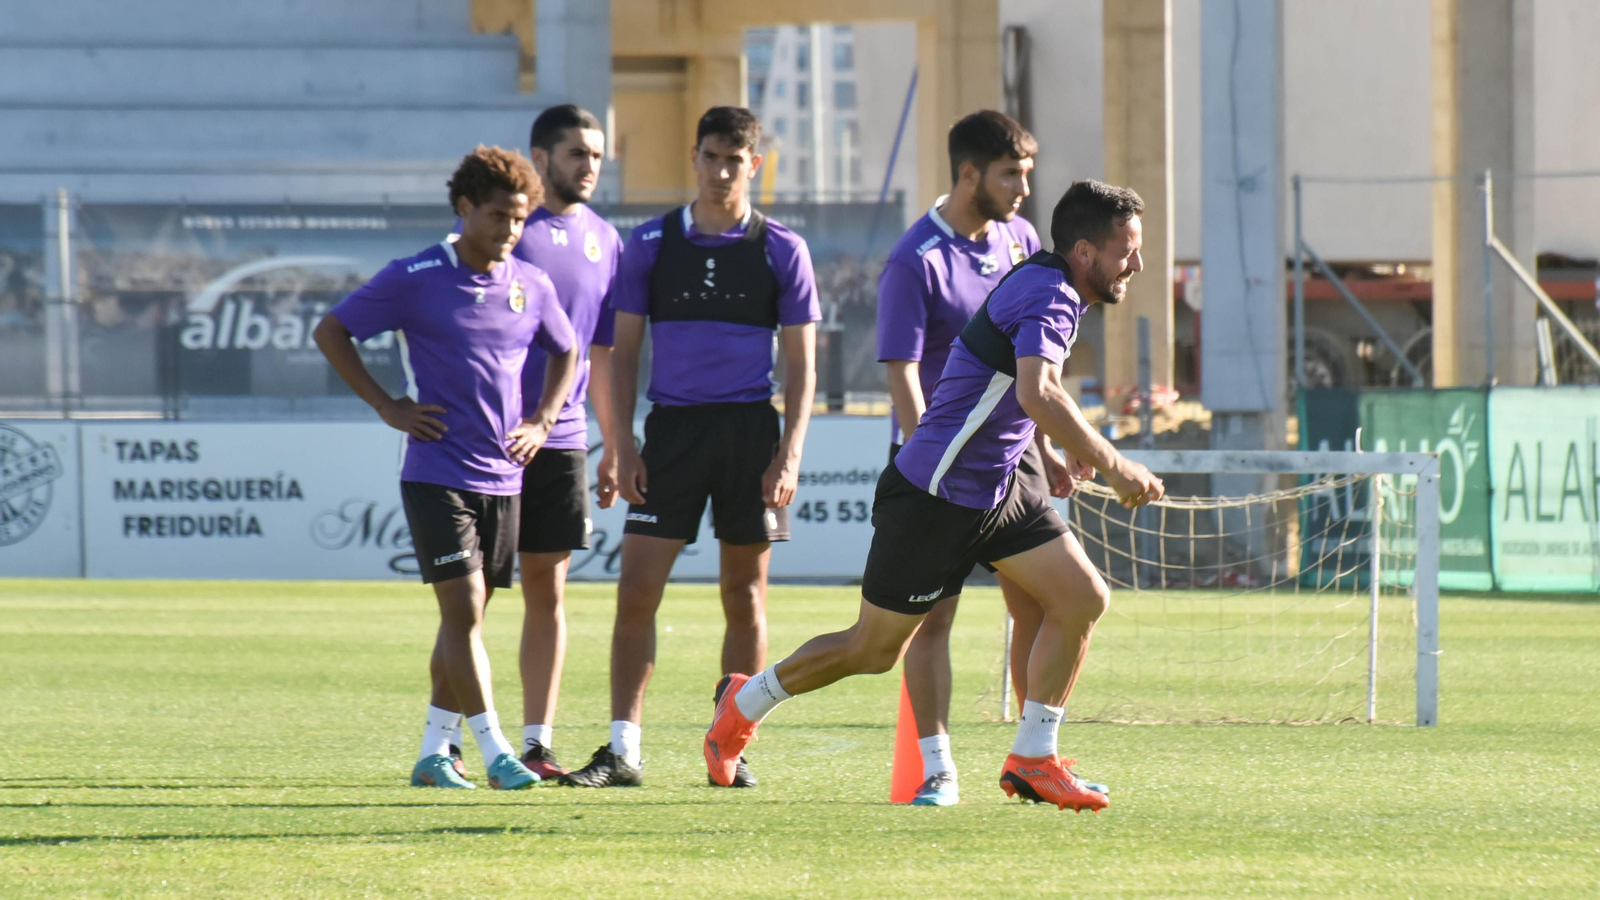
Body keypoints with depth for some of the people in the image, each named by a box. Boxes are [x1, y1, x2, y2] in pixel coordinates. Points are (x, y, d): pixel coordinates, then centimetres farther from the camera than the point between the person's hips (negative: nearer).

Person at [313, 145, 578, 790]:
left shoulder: (531, 286, 6)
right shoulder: (413, 279, -7)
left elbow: (565, 353, 25)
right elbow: (330, 331, 0)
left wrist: (542, 421, 10)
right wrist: (387, 406, -4)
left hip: (503, 477, 5)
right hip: (436, 474, -5)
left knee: (467, 617, 8)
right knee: (464, 611, -11)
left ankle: (434, 752, 16)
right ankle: (494, 751, -11)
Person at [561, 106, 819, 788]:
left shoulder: (782, 250, 3)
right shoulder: (650, 244, 5)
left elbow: (801, 363, 4)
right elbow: (624, 352, 8)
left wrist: (790, 453, -6)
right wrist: (623, 447, -1)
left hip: (751, 428, -1)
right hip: (672, 427, 1)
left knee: (744, 596, 4)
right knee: (636, 589, -7)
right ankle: (622, 750, -3)